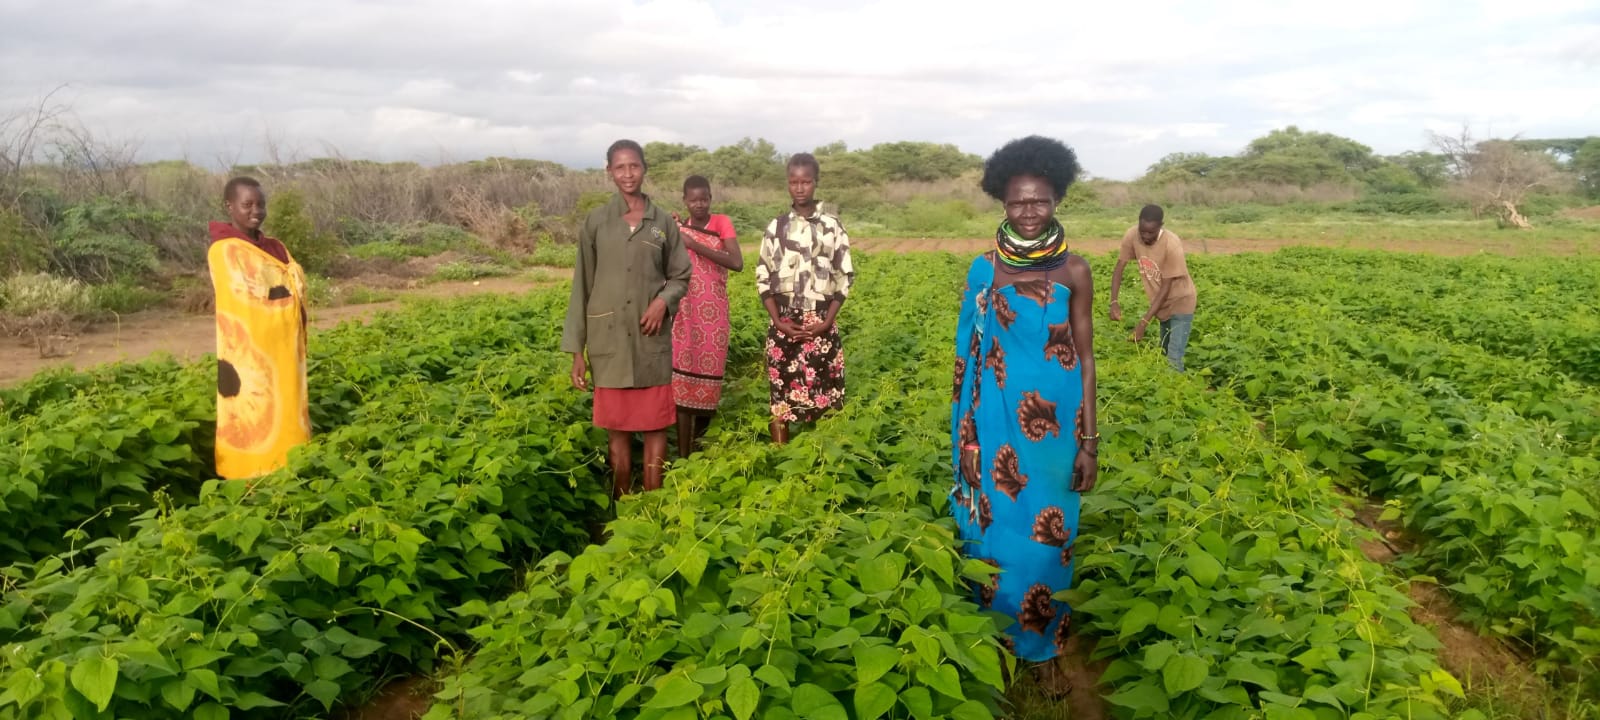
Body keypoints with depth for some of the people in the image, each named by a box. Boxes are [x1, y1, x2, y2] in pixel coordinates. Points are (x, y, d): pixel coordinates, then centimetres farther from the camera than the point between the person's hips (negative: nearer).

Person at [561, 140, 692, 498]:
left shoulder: (663, 222, 5)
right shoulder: (596, 222, 3)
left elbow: (680, 277, 11)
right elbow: (582, 286, 3)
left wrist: (664, 300, -13)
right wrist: (577, 349, 0)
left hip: (651, 340, 0)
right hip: (608, 341, 0)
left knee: (655, 427, 3)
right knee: (617, 429, 7)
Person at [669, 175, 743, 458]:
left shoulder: (723, 223, 0)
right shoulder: (676, 229, 6)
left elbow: (737, 263, -17)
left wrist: (695, 245, -19)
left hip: (714, 315, -1)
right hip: (684, 315, 1)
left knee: (709, 382, 6)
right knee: (683, 383, -4)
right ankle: (684, 457, 0)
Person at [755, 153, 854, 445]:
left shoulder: (832, 226, 4)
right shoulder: (775, 227, 5)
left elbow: (844, 277, 3)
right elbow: (764, 278, 5)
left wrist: (828, 321, -8)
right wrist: (777, 321, -7)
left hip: (821, 324, 0)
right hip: (784, 324, 1)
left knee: (823, 398, -2)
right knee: (780, 397, 1)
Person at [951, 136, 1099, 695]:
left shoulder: (1073, 271, -4)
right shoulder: (983, 268, -2)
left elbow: (1085, 357, -1)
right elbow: (970, 355, 3)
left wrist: (1089, 442, -3)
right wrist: (966, 433, 4)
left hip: (1053, 427, 0)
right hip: (996, 424, 1)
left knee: (1046, 538, 9)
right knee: (996, 529, 11)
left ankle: (1043, 646, 30)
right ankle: (996, 638, 31)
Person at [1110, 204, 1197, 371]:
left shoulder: (1172, 245, -31)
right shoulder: (1132, 235, -19)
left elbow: (1166, 287, -27)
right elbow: (1119, 268, -10)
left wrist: (1144, 322, -30)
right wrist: (1114, 301, -25)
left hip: (1180, 302, -5)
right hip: (1161, 303, 5)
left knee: (1174, 359, -12)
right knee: (1163, 354, 19)